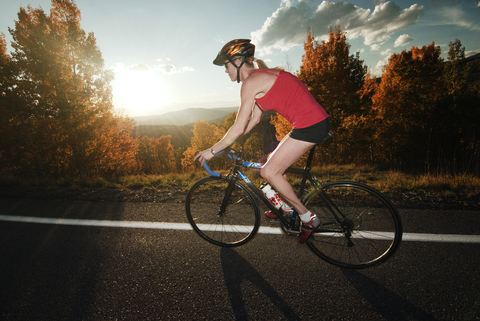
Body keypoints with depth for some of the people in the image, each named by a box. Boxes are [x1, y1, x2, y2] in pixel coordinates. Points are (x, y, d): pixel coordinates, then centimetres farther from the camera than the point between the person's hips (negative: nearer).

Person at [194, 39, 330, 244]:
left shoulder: (251, 82, -10)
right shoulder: (263, 76, 19)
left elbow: (239, 127, -12)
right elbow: (254, 119, 22)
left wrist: (212, 151, -1)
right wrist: (226, 142, 24)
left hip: (309, 125, -10)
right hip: (317, 121, 10)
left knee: (269, 172, -4)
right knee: (274, 163, 19)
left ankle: (308, 219, 9)